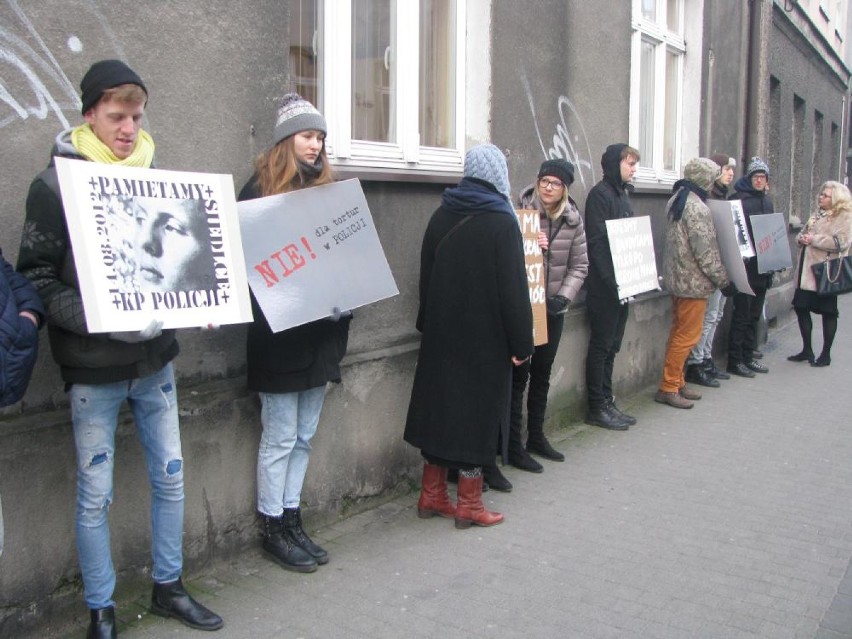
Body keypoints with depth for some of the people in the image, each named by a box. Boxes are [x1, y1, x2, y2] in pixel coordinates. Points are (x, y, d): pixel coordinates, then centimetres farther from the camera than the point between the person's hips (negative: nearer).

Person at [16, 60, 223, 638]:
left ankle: (168, 587, 33)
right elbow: (38, 281, -11)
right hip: (94, 368, -4)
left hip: (155, 359, 5)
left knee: (171, 477, 13)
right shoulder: (56, 185, -7)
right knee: (96, 495, 7)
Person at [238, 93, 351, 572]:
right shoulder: (261, 190, -4)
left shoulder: (328, 191, 12)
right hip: (279, 335, -6)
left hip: (322, 333, 6)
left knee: (304, 436, 12)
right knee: (280, 437, 2)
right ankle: (274, 530, 15)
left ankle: (292, 520, 24)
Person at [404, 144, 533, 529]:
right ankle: (469, 504, 12)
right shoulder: (501, 223, -13)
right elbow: (513, 287, -15)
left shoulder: (441, 217, 4)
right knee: (477, 411, 4)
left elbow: (426, 277, 10)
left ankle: (432, 495, 22)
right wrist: (522, 342, -9)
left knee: (442, 406, 13)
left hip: (442, 334, 6)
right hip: (485, 338, -5)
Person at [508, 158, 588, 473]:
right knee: (518, 375, 0)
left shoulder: (573, 220, 2)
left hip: (553, 308, 5)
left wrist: (565, 296, -8)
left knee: (542, 374, 16)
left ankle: (536, 436, 30)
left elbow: (579, 265, 5)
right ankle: (513, 445, 8)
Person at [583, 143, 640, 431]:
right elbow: (596, 242, -18)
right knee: (601, 346, -1)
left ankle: (606, 402, 21)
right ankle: (597, 408, 7)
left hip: (622, 285, 8)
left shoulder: (623, 194, 16)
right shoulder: (600, 194, -11)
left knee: (612, 346, 13)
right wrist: (612, 281, -22)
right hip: (604, 287, -8)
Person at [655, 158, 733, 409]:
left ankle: (676, 382, 24)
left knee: (679, 333, 15)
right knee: (687, 336, -2)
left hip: (677, 278, 9)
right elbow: (706, 252, -19)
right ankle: (668, 388, 3)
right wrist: (724, 281, -10)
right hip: (694, 282, -9)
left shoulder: (677, 200, 10)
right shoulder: (698, 208, -19)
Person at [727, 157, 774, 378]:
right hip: (745, 265, -7)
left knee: (755, 314, 13)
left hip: (763, 265, 7)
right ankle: (735, 360, 3)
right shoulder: (739, 199, -8)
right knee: (742, 313, -4)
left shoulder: (767, 200, 15)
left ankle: (749, 355, 22)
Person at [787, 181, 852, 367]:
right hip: (806, 271, 7)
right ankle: (807, 350, 23)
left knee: (828, 312, 3)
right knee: (801, 308, 8)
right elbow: (802, 234, 23)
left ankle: (826, 354, 14)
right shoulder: (817, 215, 17)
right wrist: (801, 238, -1)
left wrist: (813, 239, -17)